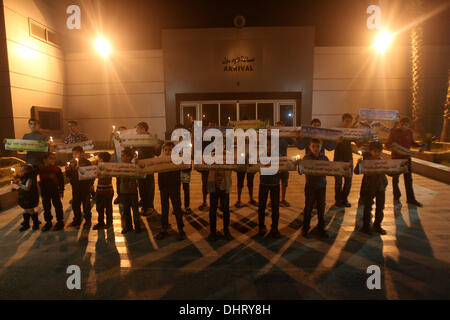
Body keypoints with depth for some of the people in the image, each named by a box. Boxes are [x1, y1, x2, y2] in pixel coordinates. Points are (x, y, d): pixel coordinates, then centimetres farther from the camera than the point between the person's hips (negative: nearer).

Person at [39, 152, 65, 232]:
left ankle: (60, 222, 14)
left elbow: (61, 180, -3)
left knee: (57, 206, 3)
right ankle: (48, 222, 26)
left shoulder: (57, 169, -6)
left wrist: (61, 190, -5)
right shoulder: (40, 168, -1)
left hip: (55, 190, -3)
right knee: (46, 207, 12)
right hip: (45, 191, 3)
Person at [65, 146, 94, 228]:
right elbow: (68, 175, 12)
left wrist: (91, 184, -10)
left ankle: (87, 220, 14)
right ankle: (77, 220, 24)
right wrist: (67, 170, -9)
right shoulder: (71, 162, 7)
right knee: (75, 204, 10)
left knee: (86, 204, 3)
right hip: (75, 187, 4)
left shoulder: (86, 162, -4)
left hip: (85, 186, -4)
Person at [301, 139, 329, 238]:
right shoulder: (306, 158, -4)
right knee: (308, 208, 6)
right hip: (310, 186, -2)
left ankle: (321, 228, 24)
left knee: (321, 208, 10)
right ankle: (305, 228, 20)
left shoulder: (324, 158, 4)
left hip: (321, 186, 2)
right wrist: (300, 166, -30)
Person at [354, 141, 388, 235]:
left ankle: (377, 226, 27)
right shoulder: (366, 161, -11)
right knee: (368, 208, 5)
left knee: (380, 208, 11)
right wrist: (358, 163, -36)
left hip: (381, 188, 4)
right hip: (369, 188, -4)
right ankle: (366, 227, 18)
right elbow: (357, 172, -18)